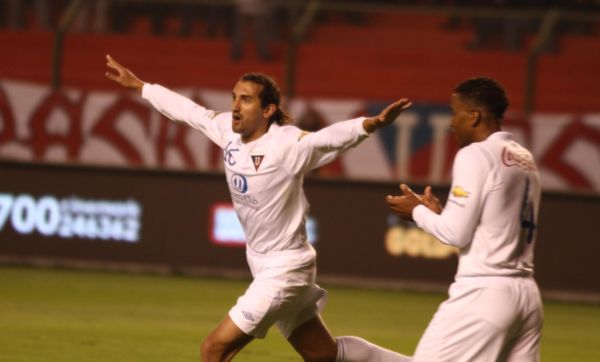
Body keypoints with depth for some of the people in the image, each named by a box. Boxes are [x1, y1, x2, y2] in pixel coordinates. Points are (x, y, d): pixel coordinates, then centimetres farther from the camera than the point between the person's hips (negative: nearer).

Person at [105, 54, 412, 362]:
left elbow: (334, 137, -40)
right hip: (261, 264, 8)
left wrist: (372, 124, -59)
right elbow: (187, 109, 14)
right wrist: (137, 85, 24)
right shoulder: (229, 131, -2)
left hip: (286, 268, -8)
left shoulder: (287, 145, -23)